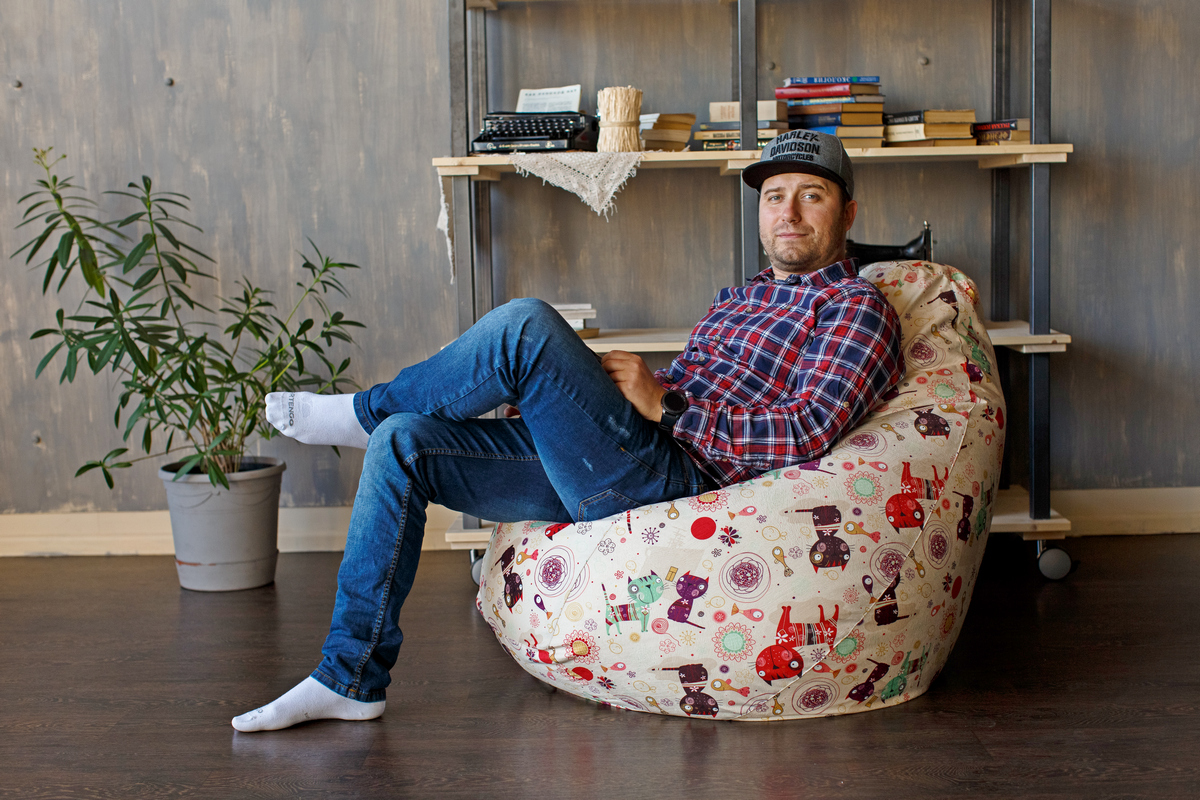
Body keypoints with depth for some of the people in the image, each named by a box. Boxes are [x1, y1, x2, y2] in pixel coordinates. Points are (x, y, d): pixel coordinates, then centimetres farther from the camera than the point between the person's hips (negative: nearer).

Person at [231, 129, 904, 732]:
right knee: (402, 443, -2)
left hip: (672, 479, -9)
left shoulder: (856, 309, 2)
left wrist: (661, 404, -12)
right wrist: (627, 380, 6)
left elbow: (807, 434, -13)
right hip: (601, 475, 9)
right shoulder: (737, 300, 28)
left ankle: (364, 411, 2)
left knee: (525, 325, -25)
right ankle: (350, 680, 0)